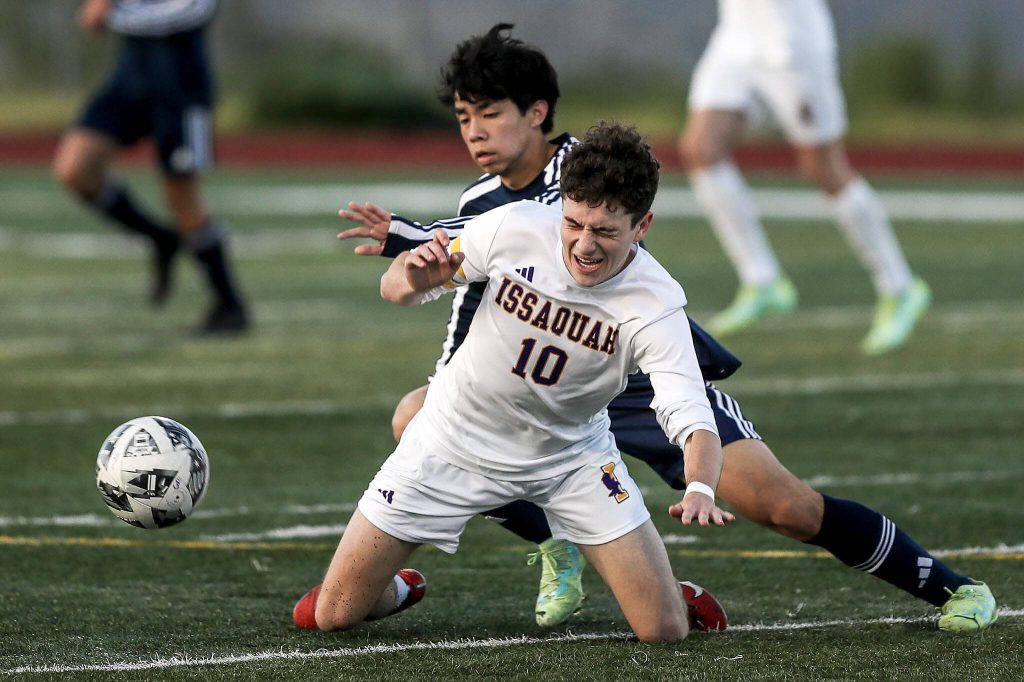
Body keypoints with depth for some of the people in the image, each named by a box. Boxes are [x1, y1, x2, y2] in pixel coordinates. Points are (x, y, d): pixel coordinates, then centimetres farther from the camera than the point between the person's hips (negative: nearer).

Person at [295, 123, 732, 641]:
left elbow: (692, 419, -35)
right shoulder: (515, 227, -22)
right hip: (457, 442, 1)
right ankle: (396, 589, 34)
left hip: (571, 453, -1)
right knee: (335, 614, -3)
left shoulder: (655, 305, -26)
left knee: (664, 631, -12)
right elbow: (396, 288, -10)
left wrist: (700, 488, -57)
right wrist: (412, 279, -35)